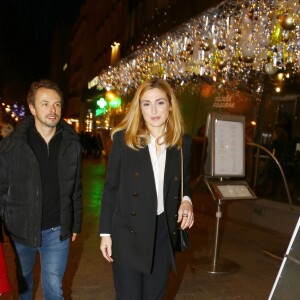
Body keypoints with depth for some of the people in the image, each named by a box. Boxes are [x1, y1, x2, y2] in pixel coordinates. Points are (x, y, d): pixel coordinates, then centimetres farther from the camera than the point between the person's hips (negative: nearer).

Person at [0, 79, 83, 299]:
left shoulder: (72, 144, -2)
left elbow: (76, 189, 5)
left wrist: (76, 223, 7)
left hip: (57, 230, 1)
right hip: (19, 229, 0)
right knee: (22, 282, 21)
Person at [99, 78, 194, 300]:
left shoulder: (183, 142, 1)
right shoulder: (123, 138, -6)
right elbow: (110, 187, -3)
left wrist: (186, 200, -9)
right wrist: (106, 232, -4)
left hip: (164, 232, 3)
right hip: (128, 232, -3)